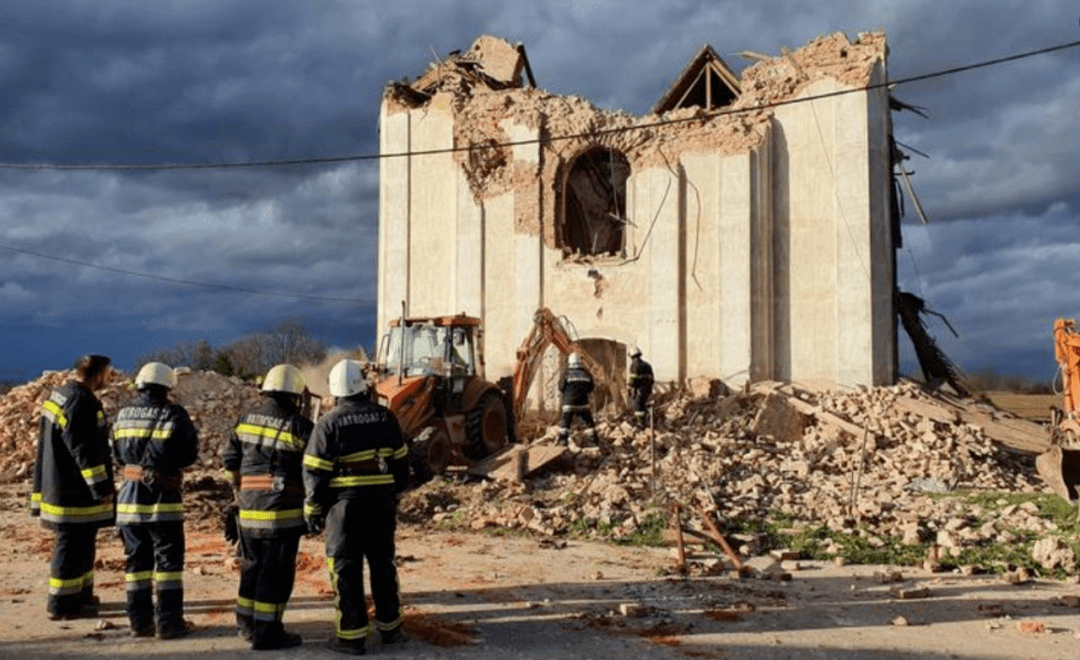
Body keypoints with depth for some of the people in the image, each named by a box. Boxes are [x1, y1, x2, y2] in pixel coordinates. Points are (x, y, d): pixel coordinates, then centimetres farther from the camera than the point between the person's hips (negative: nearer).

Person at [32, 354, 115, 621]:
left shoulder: (59, 395, 12)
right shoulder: (81, 402, -20)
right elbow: (85, 451, -22)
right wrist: (101, 488, -17)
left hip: (59, 486, 10)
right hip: (75, 491, -10)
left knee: (82, 543, 19)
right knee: (73, 546, -2)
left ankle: (82, 595, 30)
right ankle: (61, 605, 6)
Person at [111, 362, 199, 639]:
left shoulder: (122, 416, 4)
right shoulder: (174, 415, -10)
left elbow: (118, 457, 11)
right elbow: (189, 455, -4)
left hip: (129, 500, 4)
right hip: (163, 501, -4)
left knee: (137, 562, 12)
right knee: (168, 561, 4)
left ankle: (140, 622, 17)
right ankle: (169, 622, 6)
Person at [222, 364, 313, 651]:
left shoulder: (245, 421, 5)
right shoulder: (299, 426, -12)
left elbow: (229, 460, 10)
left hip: (248, 509, 6)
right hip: (283, 510, -6)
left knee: (253, 565, 19)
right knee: (277, 572, 2)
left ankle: (246, 623, 29)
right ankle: (267, 632, 6)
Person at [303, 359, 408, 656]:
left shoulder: (329, 423, -9)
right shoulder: (385, 417, 2)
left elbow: (315, 472, -9)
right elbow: (400, 461, 10)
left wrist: (312, 511, 0)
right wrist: (395, 492, 22)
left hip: (345, 501, -4)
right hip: (382, 500, 4)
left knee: (346, 568, 4)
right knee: (383, 562, 16)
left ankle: (352, 635, 5)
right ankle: (390, 626, 23)